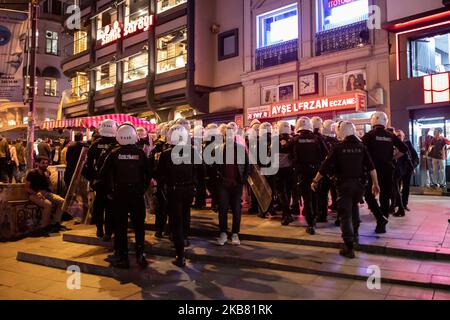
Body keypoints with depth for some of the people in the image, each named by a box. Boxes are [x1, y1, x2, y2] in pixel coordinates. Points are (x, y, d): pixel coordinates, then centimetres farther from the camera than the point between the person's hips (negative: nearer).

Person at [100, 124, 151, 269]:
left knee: (120, 226, 8)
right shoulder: (140, 153, -4)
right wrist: (144, 189, 6)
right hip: (137, 193, 1)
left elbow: (103, 174, -5)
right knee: (139, 224, 12)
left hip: (119, 193, 0)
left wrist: (109, 191, 3)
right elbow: (149, 174, -4)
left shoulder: (114, 153, -5)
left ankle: (122, 258, 13)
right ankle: (140, 254, 15)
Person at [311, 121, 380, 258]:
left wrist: (315, 181, 2)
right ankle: (355, 234, 35)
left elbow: (325, 167, -8)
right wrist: (375, 184, 7)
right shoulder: (361, 147, 3)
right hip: (359, 183, 4)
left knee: (345, 215, -1)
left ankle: (349, 247, -5)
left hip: (344, 184, -4)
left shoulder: (338, 147, -6)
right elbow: (371, 167, 0)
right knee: (354, 206, 30)